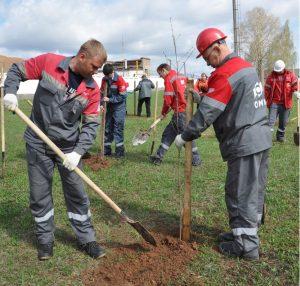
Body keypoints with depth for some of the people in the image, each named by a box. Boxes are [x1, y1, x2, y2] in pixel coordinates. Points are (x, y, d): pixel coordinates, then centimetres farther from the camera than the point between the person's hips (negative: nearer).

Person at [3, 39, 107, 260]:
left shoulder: (92, 89, -5)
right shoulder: (48, 62, -8)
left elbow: (91, 125, -7)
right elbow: (17, 71, 4)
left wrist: (78, 152, -19)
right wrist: (10, 92, -15)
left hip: (69, 148, 1)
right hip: (38, 145, -1)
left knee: (77, 195, 7)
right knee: (39, 196, 8)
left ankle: (87, 239, 23)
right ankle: (45, 240, 27)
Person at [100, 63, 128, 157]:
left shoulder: (120, 80, -15)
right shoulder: (104, 80, 2)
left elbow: (123, 96, -17)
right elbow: (102, 92, 9)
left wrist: (110, 99, -19)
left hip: (119, 107, -6)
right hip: (109, 107, 6)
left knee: (118, 128, -7)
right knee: (107, 128, 9)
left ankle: (120, 151, -2)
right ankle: (107, 150, 18)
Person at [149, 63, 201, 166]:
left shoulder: (169, 79, -7)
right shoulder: (181, 77, 18)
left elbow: (168, 100, -9)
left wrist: (163, 113, 6)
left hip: (180, 111, -9)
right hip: (186, 109, 9)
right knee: (168, 133, 13)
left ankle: (196, 159, 11)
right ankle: (158, 157, 19)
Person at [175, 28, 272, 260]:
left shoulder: (225, 73, -15)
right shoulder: (247, 66, 15)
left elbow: (207, 112, -17)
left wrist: (185, 136, -7)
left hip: (244, 143, -10)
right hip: (262, 138, 10)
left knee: (240, 194, 1)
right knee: (254, 191, 17)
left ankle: (246, 245, 11)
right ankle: (246, 231, 31)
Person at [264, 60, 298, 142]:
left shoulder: (290, 75, 5)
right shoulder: (271, 76, 5)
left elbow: (295, 83, -6)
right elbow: (267, 89, 6)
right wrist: (265, 100, 3)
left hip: (286, 103, 1)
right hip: (274, 102, -1)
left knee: (283, 122, 11)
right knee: (271, 120, -10)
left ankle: (280, 137, 26)